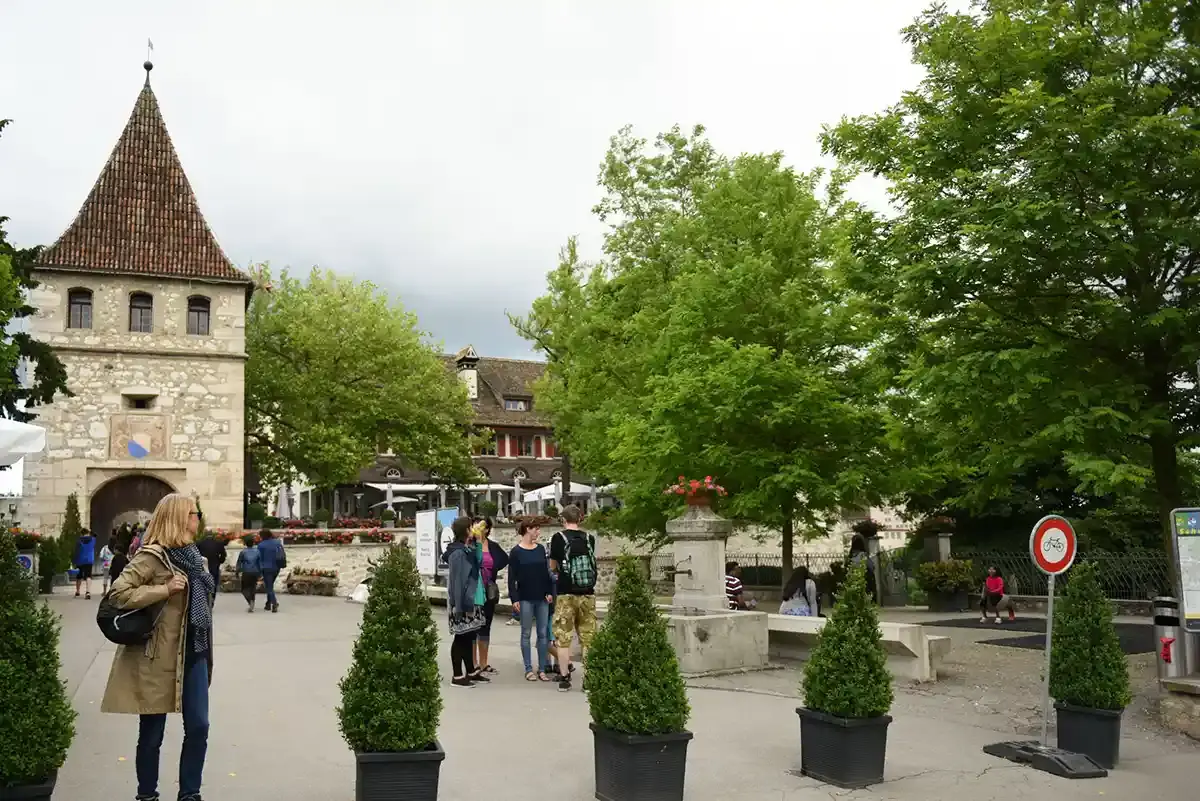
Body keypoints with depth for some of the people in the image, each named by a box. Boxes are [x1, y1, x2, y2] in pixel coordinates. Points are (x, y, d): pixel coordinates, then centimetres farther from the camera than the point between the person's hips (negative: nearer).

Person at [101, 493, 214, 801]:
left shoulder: (192, 555, 12)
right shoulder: (152, 556, -12)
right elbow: (118, 592, -20)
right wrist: (165, 590, -24)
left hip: (194, 653, 7)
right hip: (160, 657, -7)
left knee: (198, 727, 4)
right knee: (152, 733, 7)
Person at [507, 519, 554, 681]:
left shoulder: (541, 549, 9)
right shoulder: (516, 551, -4)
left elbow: (546, 572, 11)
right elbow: (512, 577, -5)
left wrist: (549, 592, 1)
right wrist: (514, 599, -11)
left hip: (542, 598, 4)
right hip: (525, 598, -4)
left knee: (542, 633, 4)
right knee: (526, 634, 3)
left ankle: (542, 669, 9)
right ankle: (528, 669, 9)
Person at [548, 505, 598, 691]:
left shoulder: (558, 538, -6)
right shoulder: (589, 538, 1)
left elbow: (552, 566, 5)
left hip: (566, 594, -2)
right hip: (587, 594, 2)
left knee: (563, 638, 6)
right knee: (587, 637, 7)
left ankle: (564, 677, 7)